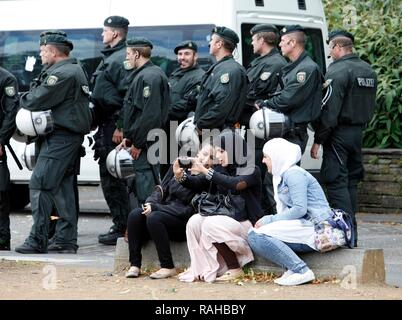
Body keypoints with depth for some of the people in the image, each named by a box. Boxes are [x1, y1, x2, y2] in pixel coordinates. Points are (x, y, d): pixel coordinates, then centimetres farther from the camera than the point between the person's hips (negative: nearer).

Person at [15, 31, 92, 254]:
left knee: (40, 184, -12)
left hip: (60, 138, -11)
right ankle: (66, 240, 14)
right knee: (63, 187, 12)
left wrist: (23, 99, 2)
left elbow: (37, 101, -17)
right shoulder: (75, 70, 18)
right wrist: (29, 99, 3)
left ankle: (37, 240, -13)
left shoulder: (62, 74, -16)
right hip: (71, 135, 11)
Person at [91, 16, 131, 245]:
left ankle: (122, 228, -6)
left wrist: (120, 127, -23)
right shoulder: (110, 58, 19)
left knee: (113, 178, -8)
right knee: (109, 176, 12)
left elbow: (129, 97, -22)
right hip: (106, 127, 10)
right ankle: (120, 225, 17)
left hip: (114, 127, -10)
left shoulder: (121, 60, -13)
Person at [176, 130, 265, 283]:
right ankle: (201, 270, -17)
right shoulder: (219, 169, 12)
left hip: (246, 223, -6)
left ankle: (235, 269, -15)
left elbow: (235, 184, -26)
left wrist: (206, 172, -29)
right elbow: (197, 184, 6)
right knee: (194, 221, -18)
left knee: (210, 225, -28)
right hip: (224, 218, 6)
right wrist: (181, 176, -15)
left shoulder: (251, 171, -6)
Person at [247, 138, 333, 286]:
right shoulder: (281, 176, 20)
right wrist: (267, 221, -3)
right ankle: (293, 268, -9)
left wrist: (270, 220, -15)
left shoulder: (293, 174, -11)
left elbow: (300, 209, -21)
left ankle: (301, 271, -21)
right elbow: (285, 212, 15)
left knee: (260, 236, -21)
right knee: (253, 235, 1)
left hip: (315, 226, -10)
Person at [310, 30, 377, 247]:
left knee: (336, 182, -7)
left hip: (339, 133, -8)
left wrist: (318, 140, -15)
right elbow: (370, 106, 18)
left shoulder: (337, 72, -14)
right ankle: (352, 234, 17)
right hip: (358, 132, 8)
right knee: (351, 181, 14)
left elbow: (329, 111, -18)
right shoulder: (368, 70, 13)